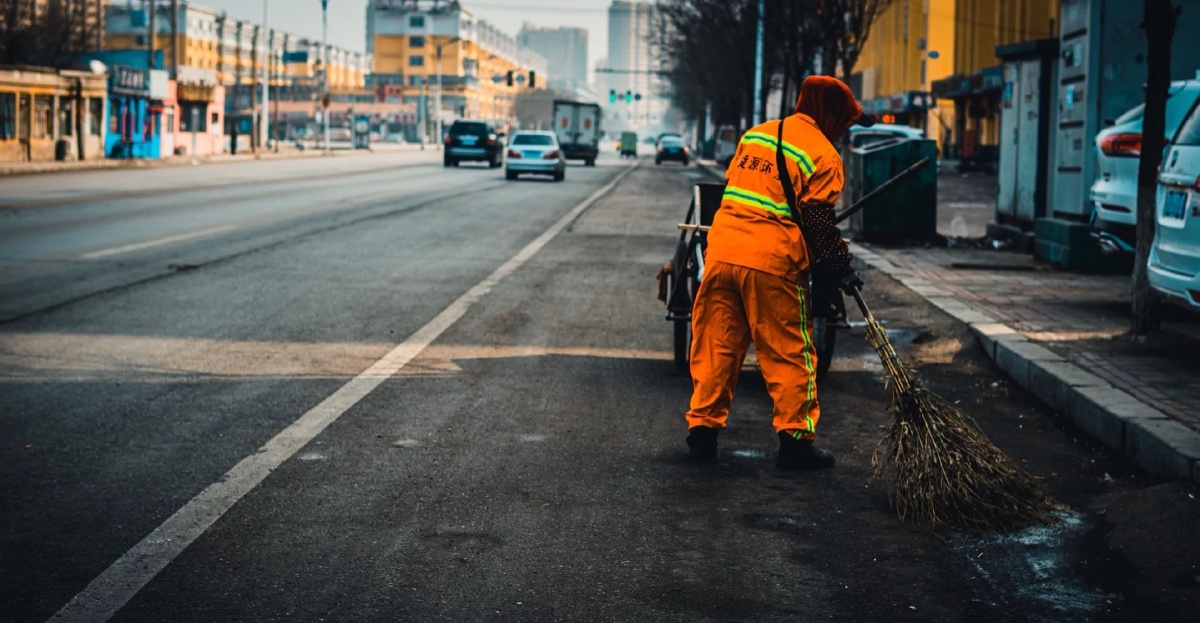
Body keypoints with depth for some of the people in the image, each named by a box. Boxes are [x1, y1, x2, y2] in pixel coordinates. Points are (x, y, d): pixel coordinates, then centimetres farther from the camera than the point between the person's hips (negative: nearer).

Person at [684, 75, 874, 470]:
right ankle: (795, 439, 4)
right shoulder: (823, 154, -3)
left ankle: (702, 429, 13)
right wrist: (839, 268, 0)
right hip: (772, 260, -6)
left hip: (722, 249, 6)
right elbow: (819, 222, -8)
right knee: (788, 352, 3)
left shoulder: (755, 134, 17)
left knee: (715, 345, 12)